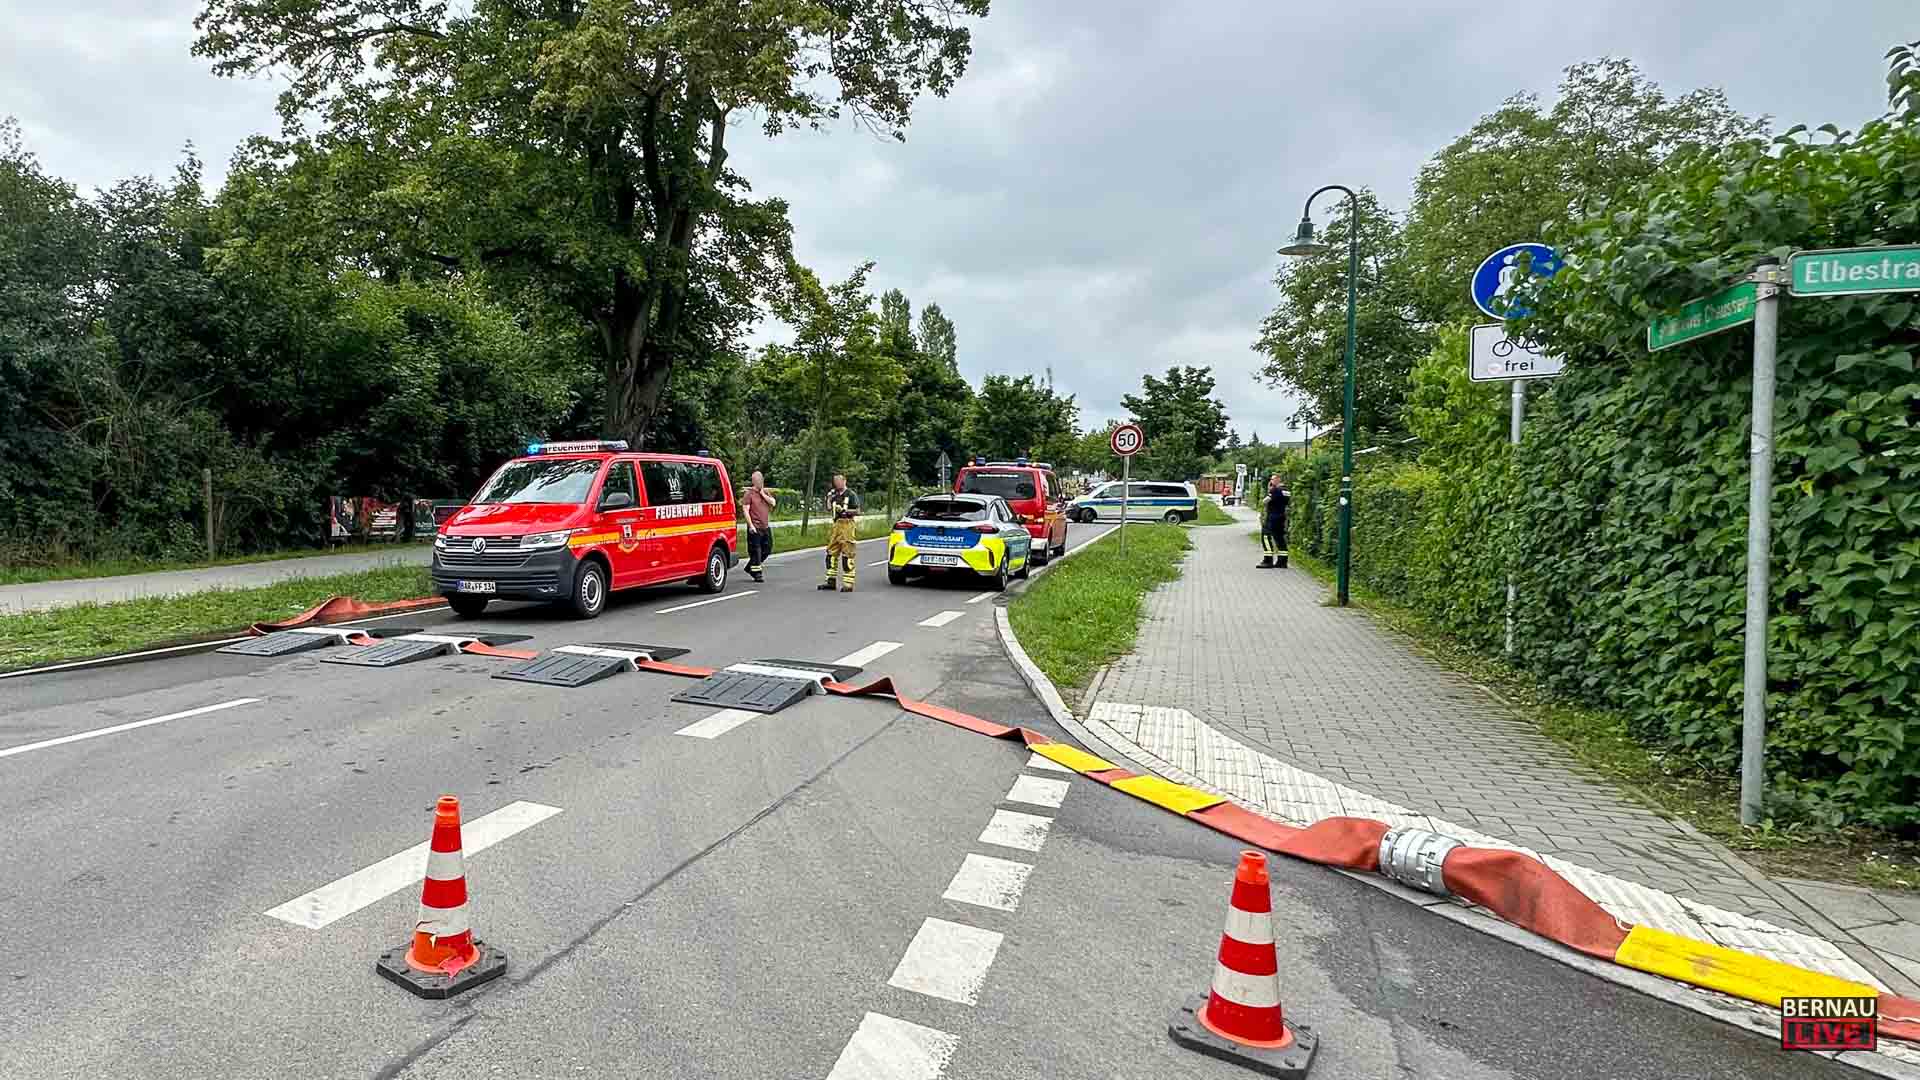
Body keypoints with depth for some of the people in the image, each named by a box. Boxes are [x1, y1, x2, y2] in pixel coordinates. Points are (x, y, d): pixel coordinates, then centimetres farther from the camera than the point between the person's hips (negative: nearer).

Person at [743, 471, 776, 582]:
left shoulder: (766, 492, 12)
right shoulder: (749, 493, -6)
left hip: (766, 526, 7)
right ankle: (757, 573, 4)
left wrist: (763, 494, -7)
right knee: (755, 551, -3)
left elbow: (773, 503, -1)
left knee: (767, 549, 13)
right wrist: (751, 525, -17)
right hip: (755, 527, -7)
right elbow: (746, 510, -11)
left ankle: (750, 567, 27)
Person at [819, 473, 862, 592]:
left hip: (847, 525, -7)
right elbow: (829, 510, 20)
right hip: (835, 524, 7)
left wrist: (845, 511, -18)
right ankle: (830, 581, 15)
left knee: (848, 554, -8)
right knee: (831, 553, 8)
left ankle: (848, 584, -7)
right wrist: (828, 500, 8)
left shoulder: (851, 494, -3)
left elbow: (858, 511, -6)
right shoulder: (834, 494, 16)